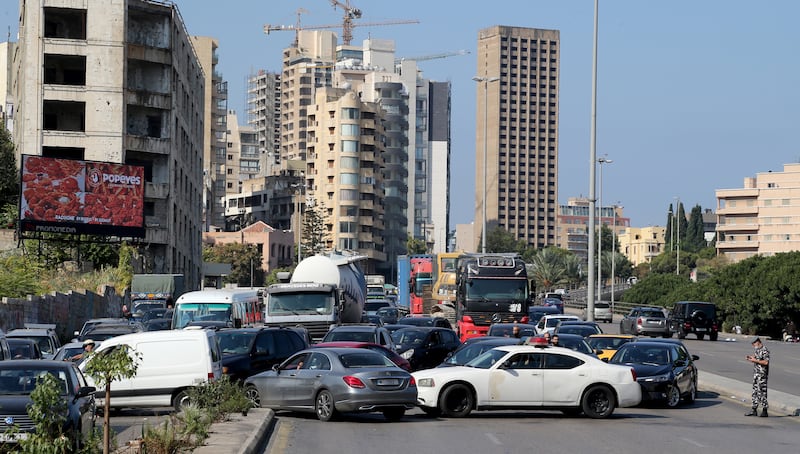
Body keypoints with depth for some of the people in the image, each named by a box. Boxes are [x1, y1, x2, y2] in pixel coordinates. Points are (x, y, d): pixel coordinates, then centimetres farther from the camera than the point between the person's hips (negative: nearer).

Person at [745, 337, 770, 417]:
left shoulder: (764, 350, -15)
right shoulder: (758, 350, 14)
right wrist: (752, 358, 10)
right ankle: (754, 410, 16)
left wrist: (755, 360, -19)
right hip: (756, 373, 10)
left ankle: (764, 411, -3)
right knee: (755, 392, 11)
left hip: (762, 374, -10)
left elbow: (766, 362, -22)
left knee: (761, 392, -8)